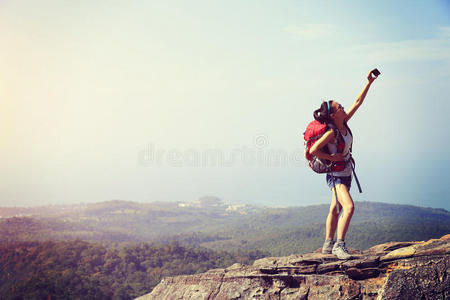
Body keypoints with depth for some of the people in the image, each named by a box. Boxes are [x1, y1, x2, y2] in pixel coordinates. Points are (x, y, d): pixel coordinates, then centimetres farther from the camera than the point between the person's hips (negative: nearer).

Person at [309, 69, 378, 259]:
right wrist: (331, 157, -20)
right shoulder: (331, 133, -24)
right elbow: (313, 150, -29)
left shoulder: (344, 123, -2)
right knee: (349, 207, -21)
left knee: (336, 210, 14)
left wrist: (369, 83, 2)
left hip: (345, 175, 9)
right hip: (336, 176, -9)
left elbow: (358, 102, 4)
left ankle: (328, 244, 24)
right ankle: (339, 245, -19)